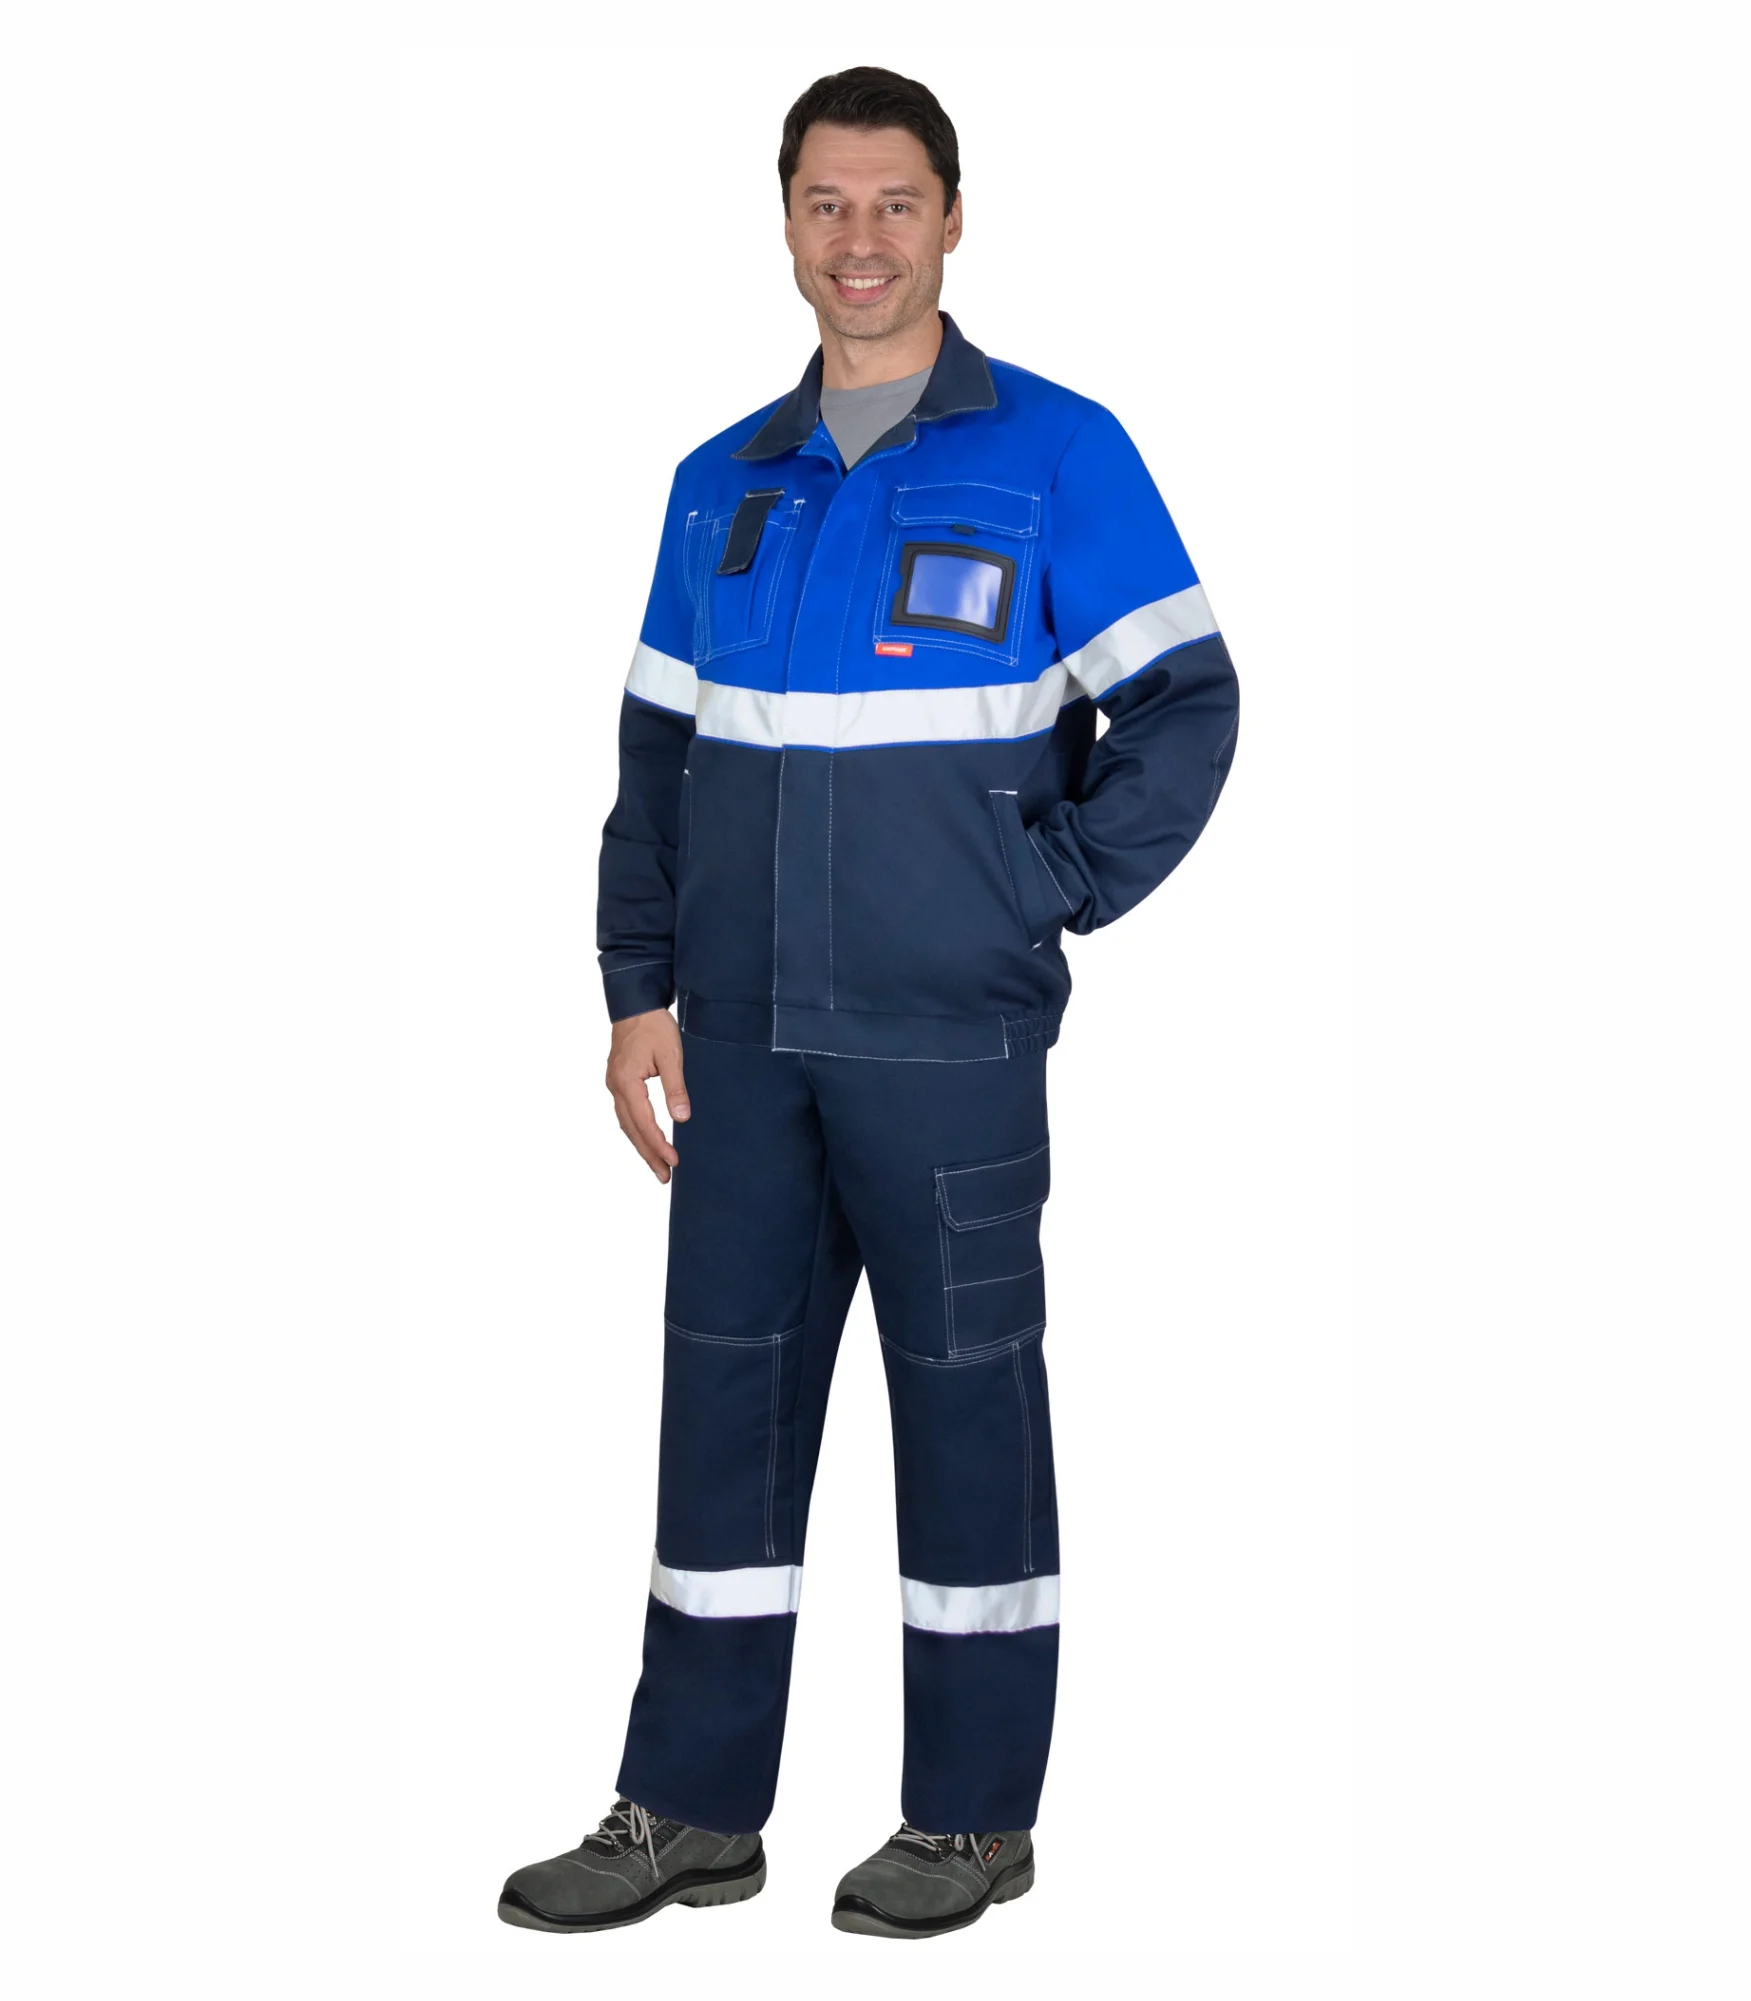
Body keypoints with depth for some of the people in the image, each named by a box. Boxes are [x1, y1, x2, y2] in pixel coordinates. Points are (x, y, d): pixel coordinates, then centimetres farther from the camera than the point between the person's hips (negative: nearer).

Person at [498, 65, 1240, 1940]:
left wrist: (1045, 896, -7)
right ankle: (689, 1813, 18)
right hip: (743, 1041, 5)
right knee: (724, 1389, 8)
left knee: (966, 1400, 3)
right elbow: (654, 750, 14)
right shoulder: (722, 482, 12)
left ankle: (972, 1817, 15)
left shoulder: (1056, 454, -3)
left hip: (946, 1042, -5)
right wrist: (640, 988, 7)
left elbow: (1182, 709, -3)